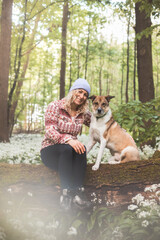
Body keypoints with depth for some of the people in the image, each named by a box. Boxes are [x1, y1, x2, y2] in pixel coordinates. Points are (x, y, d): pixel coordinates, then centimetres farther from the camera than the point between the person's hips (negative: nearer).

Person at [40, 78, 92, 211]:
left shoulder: (83, 114, 9)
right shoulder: (55, 106, -5)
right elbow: (50, 131, -17)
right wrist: (68, 140, -35)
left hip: (71, 149, 4)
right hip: (50, 150, -3)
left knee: (81, 149, -32)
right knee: (67, 150, -37)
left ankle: (78, 192, -41)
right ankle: (65, 193, -43)